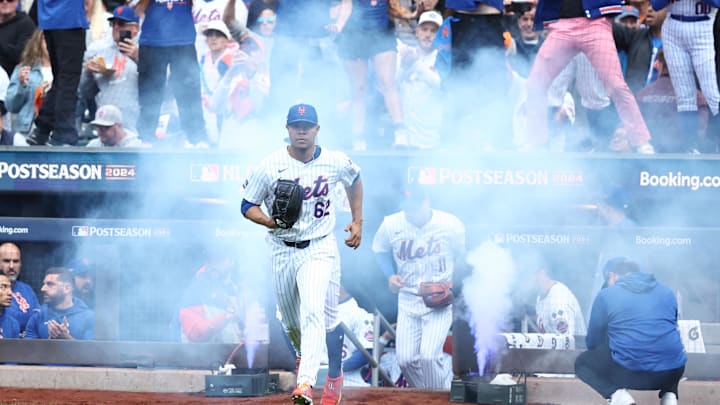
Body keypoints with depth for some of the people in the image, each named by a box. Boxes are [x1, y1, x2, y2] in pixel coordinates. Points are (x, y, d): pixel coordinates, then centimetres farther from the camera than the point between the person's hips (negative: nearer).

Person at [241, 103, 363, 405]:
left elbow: (354, 180, 18)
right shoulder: (270, 166, -10)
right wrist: (272, 222, -23)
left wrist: (357, 221, 13)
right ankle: (305, 356, 48)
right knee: (291, 322, 14)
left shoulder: (336, 162, -5)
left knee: (314, 313, -22)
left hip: (320, 248, -2)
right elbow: (248, 206, -4)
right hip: (282, 252, 2)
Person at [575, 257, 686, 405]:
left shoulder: (606, 295, 7)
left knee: (582, 362, 22)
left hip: (630, 372, -4)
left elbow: (592, 342, 16)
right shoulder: (666, 291, 17)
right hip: (673, 372, 4)